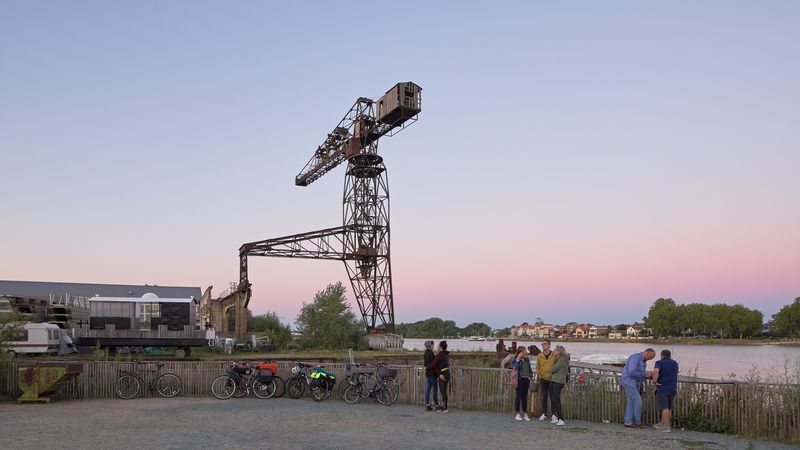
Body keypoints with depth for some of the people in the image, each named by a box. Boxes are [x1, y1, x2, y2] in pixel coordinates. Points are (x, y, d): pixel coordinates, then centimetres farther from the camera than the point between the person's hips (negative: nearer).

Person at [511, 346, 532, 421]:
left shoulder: (527, 360, 13)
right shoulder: (516, 360, -6)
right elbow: (516, 367, -23)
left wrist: (530, 375, 14)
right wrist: (518, 359, -22)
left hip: (526, 379, 6)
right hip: (520, 379, -6)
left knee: (525, 397, 9)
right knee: (519, 396, -2)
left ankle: (525, 414, 15)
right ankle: (517, 414, 6)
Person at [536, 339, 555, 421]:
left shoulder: (554, 355, -3)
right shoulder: (539, 356, 5)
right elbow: (537, 368, 11)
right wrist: (540, 375, 1)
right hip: (543, 379, 3)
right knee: (543, 397, 6)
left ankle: (554, 414, 9)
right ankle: (544, 414, 14)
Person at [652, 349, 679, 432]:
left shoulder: (660, 362, -4)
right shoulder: (675, 363, 15)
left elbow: (655, 371, -25)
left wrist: (654, 382, -15)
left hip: (662, 388, -6)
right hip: (673, 388, 6)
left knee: (664, 407, -3)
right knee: (668, 407, 15)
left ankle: (666, 426, -4)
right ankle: (662, 424, 23)